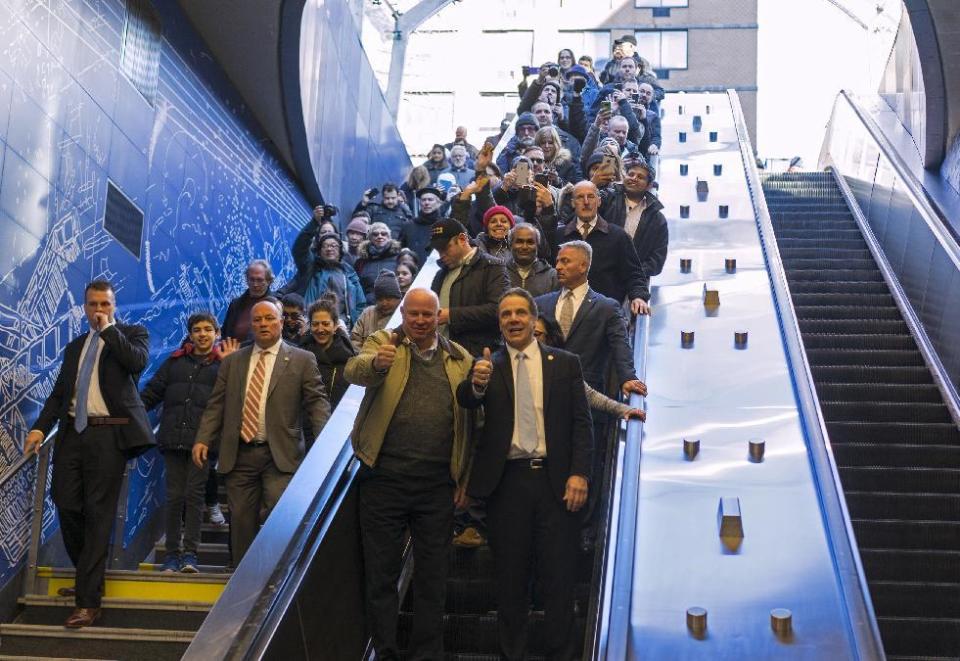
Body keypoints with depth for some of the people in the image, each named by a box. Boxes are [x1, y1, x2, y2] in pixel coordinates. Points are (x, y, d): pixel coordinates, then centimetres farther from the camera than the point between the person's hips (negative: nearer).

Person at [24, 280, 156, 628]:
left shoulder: (132, 333, 7)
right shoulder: (75, 347, 20)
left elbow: (137, 361, -16)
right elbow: (59, 393, 15)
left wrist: (108, 328, -9)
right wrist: (40, 427, 1)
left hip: (108, 433, -5)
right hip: (72, 431, 5)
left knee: (98, 514, -6)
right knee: (67, 508, 3)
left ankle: (88, 602, -4)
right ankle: (89, 579, 25)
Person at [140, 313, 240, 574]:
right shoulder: (175, 362, 16)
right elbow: (152, 392, 15)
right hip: (173, 439, 3)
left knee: (194, 494, -4)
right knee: (174, 496, 4)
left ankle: (190, 553, 2)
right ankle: (171, 554, 11)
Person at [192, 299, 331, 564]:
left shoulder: (302, 360, 5)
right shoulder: (232, 362, 14)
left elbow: (316, 402, -2)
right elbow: (216, 405, 11)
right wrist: (202, 439, -2)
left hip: (280, 455, -3)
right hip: (239, 454, 3)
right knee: (241, 521, 7)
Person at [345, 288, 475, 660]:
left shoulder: (459, 359, 8)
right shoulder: (382, 343, 2)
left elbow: (468, 422, 9)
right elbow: (355, 371, -19)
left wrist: (464, 478, 5)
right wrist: (376, 362, -42)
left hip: (438, 485, 2)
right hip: (384, 480, -2)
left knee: (432, 575, 11)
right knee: (381, 573, 7)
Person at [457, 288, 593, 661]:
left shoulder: (565, 364, 6)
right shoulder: (488, 366, 7)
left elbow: (582, 423, 2)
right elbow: (465, 401, -10)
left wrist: (579, 473, -10)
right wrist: (476, 384, -32)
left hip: (556, 480, 0)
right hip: (507, 482, 1)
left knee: (559, 578, 6)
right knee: (510, 579, 10)